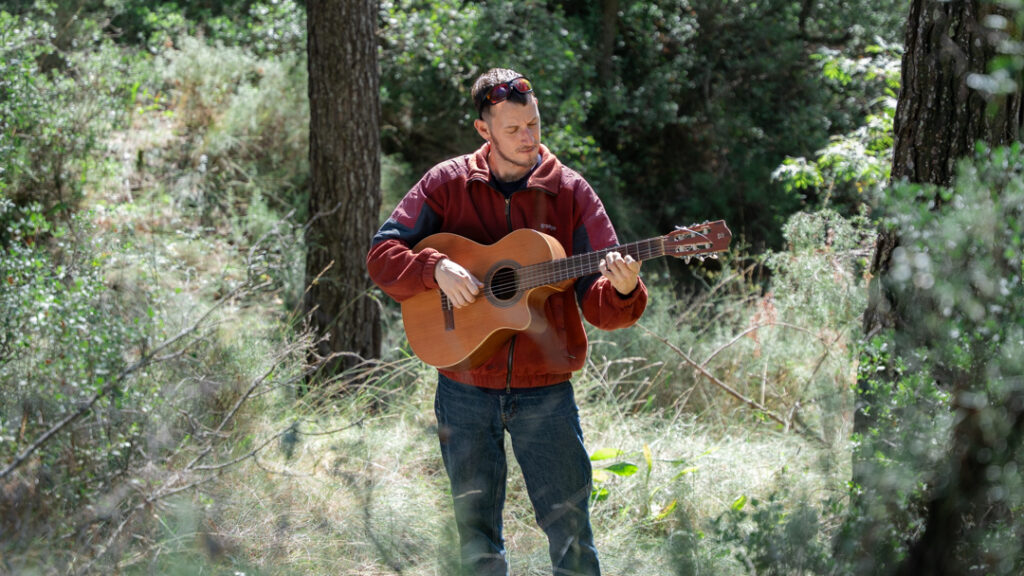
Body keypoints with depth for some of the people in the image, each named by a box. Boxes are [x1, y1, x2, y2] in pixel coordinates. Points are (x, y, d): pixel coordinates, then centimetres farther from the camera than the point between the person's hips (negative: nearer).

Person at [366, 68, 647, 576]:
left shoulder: (570, 192, 0)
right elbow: (382, 256, -1)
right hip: (465, 387, 1)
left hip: (545, 388, -1)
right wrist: (436, 269, -19)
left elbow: (598, 304, -3)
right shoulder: (447, 183, 2)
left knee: (570, 531, -1)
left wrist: (623, 290, -26)